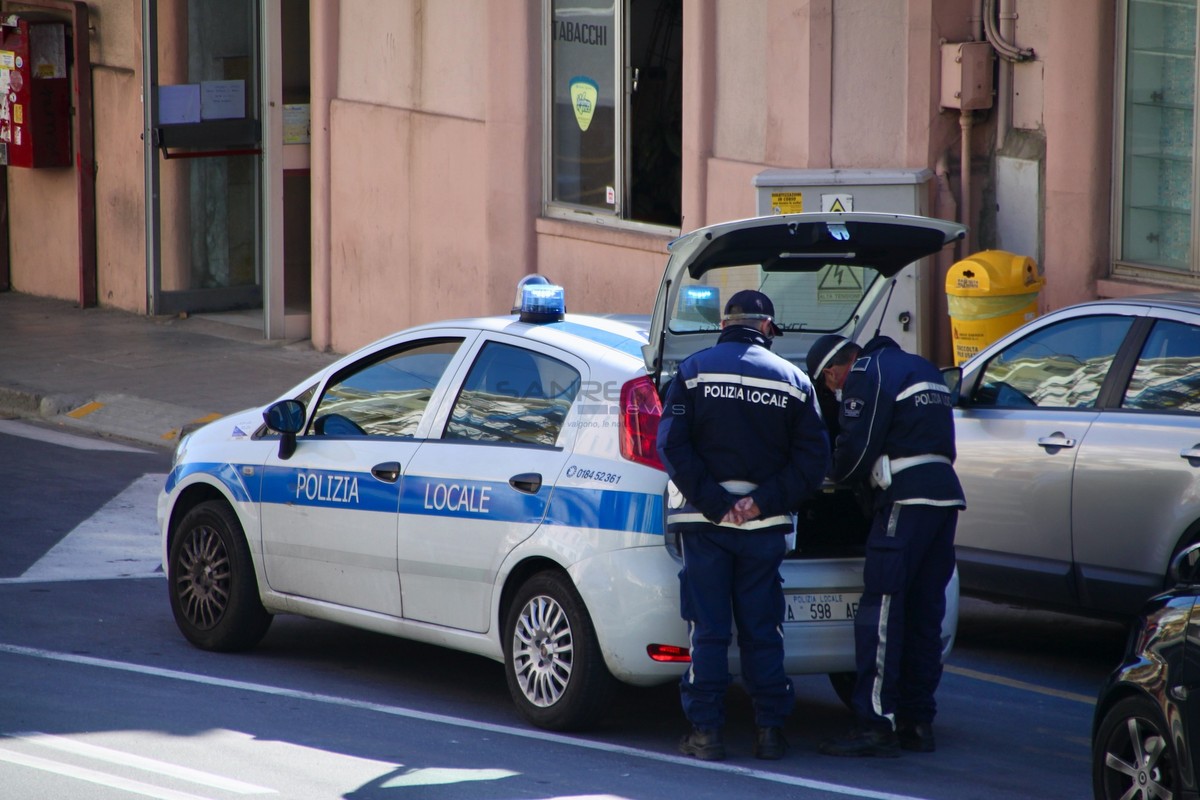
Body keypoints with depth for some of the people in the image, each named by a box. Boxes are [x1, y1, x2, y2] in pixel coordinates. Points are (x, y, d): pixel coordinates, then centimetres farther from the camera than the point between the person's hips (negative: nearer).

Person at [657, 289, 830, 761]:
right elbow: (813, 459, -3)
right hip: (766, 526, 1)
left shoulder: (694, 371, 0)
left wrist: (713, 502, -12)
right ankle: (770, 730, 8)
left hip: (706, 521, -1)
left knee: (708, 629, 2)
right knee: (762, 629, 8)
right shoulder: (793, 380, 5)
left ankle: (706, 731, 0)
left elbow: (672, 445, -10)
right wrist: (762, 502, -8)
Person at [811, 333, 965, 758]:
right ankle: (917, 722, 13)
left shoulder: (866, 374, -3)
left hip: (907, 499, -9)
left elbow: (857, 447, -10)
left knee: (880, 611, -8)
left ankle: (877, 724, -12)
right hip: (946, 494, 9)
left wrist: (837, 476, 10)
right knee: (924, 614, 11)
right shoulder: (922, 368, 24)